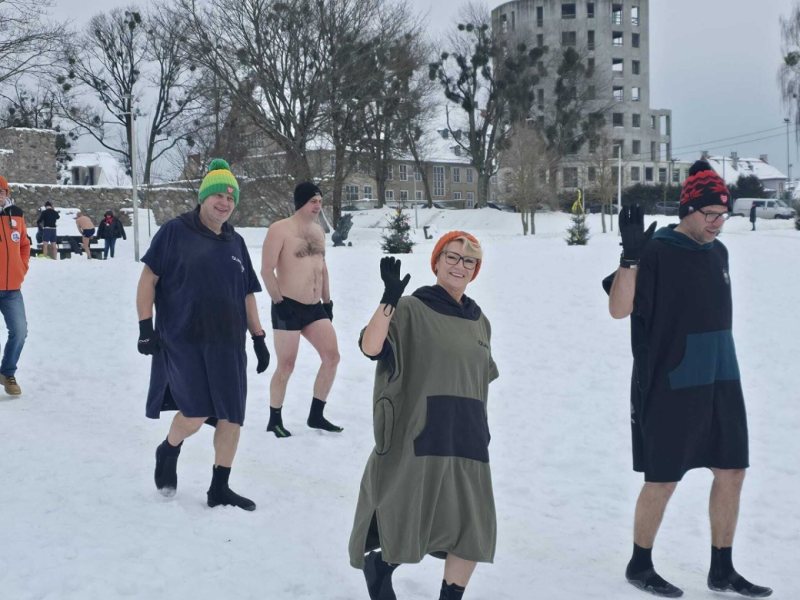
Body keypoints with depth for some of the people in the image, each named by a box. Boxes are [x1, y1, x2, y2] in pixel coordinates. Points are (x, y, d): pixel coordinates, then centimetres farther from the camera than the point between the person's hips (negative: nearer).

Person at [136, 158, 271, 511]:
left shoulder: (235, 242, 13)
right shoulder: (175, 232, -3)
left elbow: (247, 295, 18)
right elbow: (148, 279, -4)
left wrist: (259, 338, 14)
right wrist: (145, 326, -10)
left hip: (227, 345, 5)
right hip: (182, 341, -5)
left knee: (231, 418, 3)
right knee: (195, 414, -13)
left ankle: (219, 489, 17)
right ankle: (168, 452, 21)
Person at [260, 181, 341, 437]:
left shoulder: (318, 230, 13)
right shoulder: (280, 229, -10)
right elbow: (267, 270, -14)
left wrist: (327, 301, 17)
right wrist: (279, 303, -17)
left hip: (315, 308, 7)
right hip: (289, 307, -7)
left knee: (332, 357, 2)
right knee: (286, 366, -1)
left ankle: (316, 415, 14)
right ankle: (275, 421, 15)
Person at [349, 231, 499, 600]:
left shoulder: (479, 321, 14)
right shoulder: (411, 309, -5)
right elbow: (370, 348, -22)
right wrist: (389, 297, -33)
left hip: (467, 440, 6)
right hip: (419, 438, -6)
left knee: (474, 532, 4)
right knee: (408, 527, 1)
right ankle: (377, 565, 32)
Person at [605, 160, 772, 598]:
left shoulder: (717, 251, 9)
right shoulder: (656, 251, -13)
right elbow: (618, 309, -20)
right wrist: (630, 256, -31)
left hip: (721, 382, 7)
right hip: (670, 387, -7)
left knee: (732, 472, 9)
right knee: (663, 479, 2)